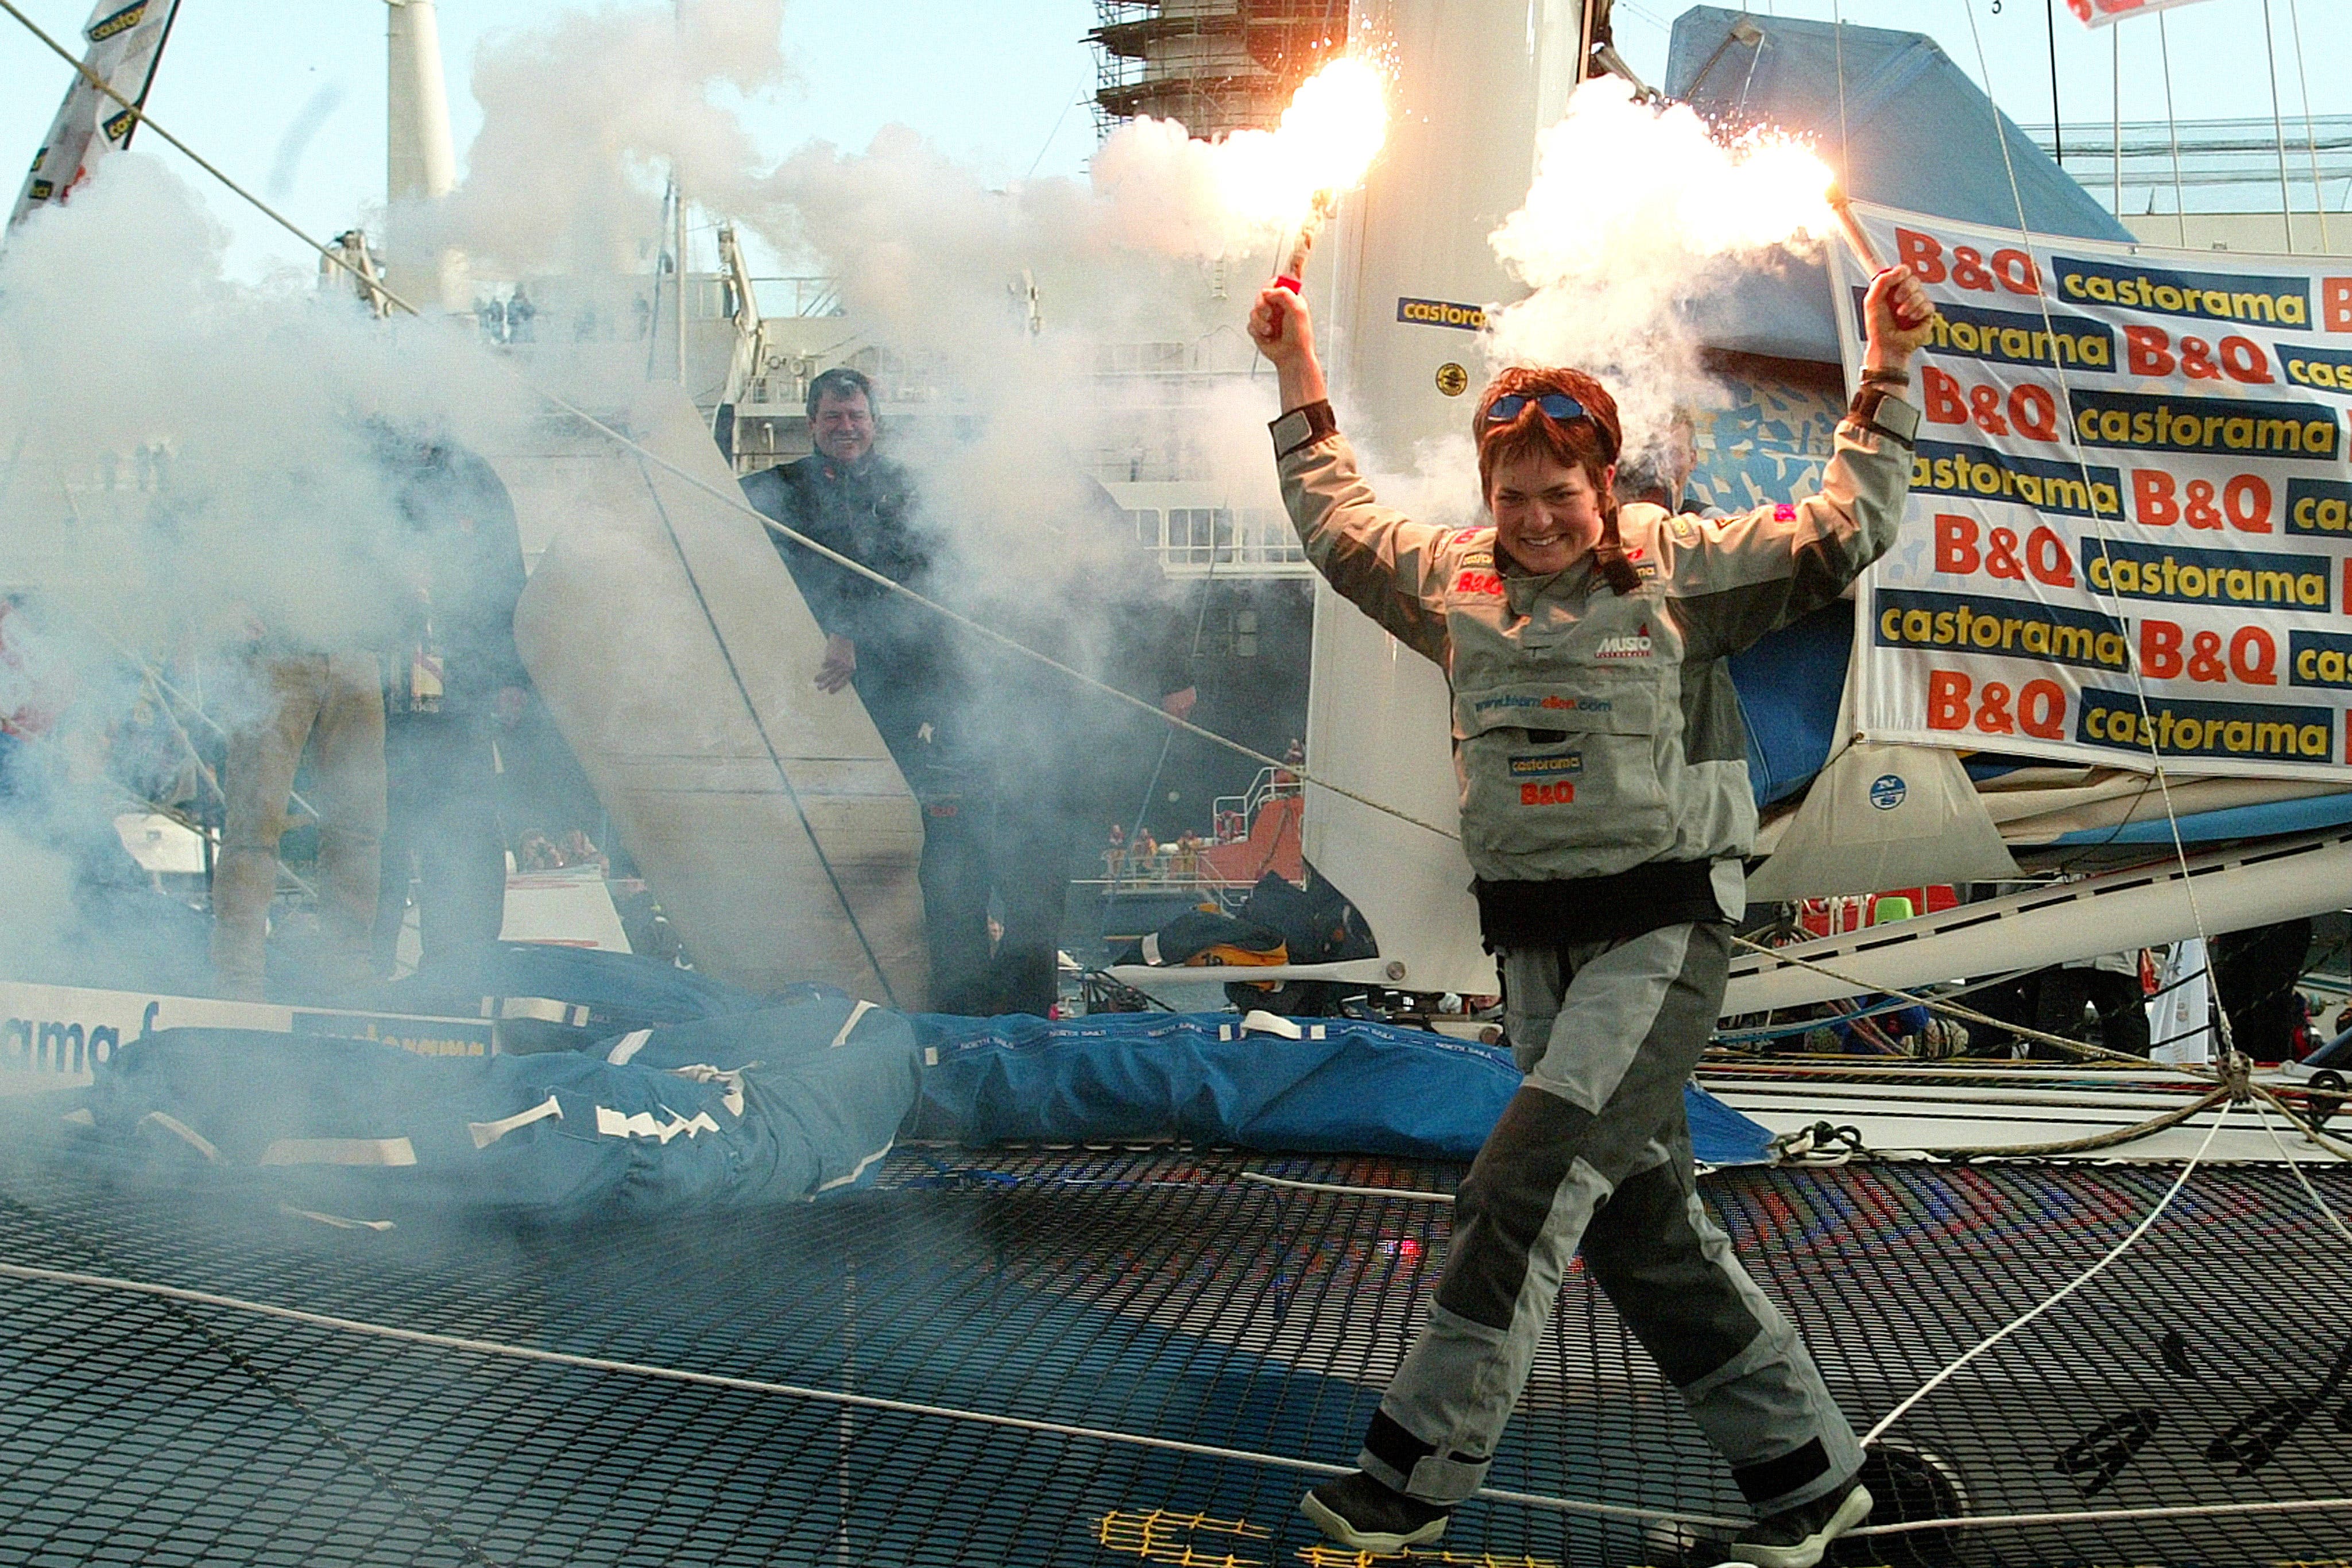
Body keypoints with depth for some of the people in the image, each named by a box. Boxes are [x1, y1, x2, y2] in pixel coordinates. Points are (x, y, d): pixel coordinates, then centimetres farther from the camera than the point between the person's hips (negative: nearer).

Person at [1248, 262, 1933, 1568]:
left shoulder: (1681, 567, -1)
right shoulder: (1454, 579, 11)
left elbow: (1849, 528, 1)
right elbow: (1339, 526, 25)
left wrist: (1885, 374, -4)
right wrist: (1298, 372, 23)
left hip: (1661, 931, -5)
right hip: (1533, 944, 6)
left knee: (1526, 1183, -16)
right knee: (1643, 1223, 6)